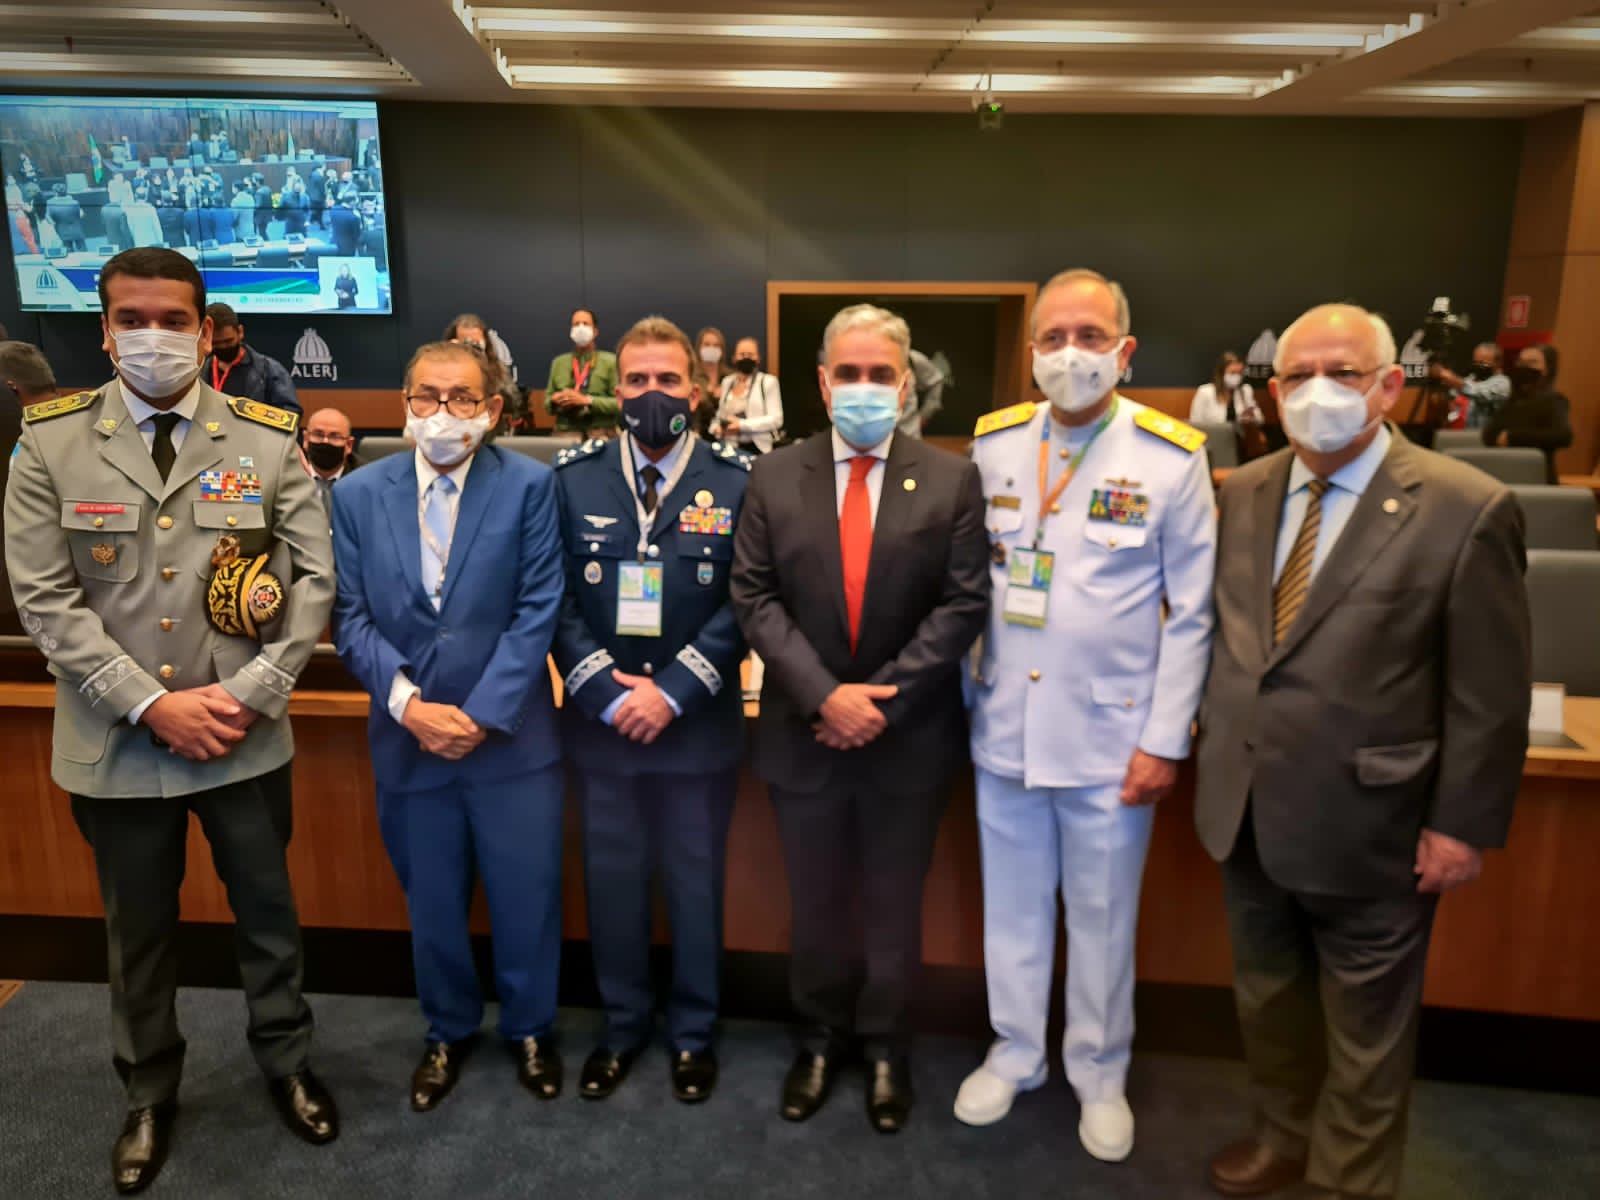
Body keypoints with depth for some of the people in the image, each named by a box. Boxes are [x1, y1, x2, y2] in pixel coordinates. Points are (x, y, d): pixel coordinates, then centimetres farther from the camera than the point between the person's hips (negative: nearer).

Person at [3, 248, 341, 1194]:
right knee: (139, 932, 18)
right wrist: (152, 705, -14)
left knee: (268, 913, 15)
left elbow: (315, 578, -4)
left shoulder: (269, 438, -3)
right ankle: (150, 1095, 41)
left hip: (246, 737, 0)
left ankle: (288, 1064, 39)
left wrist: (249, 694, -13)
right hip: (118, 744, 0)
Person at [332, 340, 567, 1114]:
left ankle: (530, 1028, 35)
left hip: (511, 737, -2)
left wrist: (482, 714, -15)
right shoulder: (356, 495, 2)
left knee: (526, 899, 10)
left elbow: (538, 610, -9)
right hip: (407, 741, 2)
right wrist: (408, 703, -13)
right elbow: (351, 616, 0)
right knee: (431, 904, 17)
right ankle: (448, 1032, 40)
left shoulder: (529, 485, -6)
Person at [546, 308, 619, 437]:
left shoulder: (610, 361, 4)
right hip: (565, 431, 2)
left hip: (600, 432, -2)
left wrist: (586, 401, -11)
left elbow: (621, 403, -4)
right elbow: (547, 402, 20)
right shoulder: (558, 362, 15)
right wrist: (554, 400, -3)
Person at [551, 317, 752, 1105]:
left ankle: (693, 1031, 32)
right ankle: (623, 1025, 34)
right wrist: (605, 693, -12)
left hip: (698, 724, -1)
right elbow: (557, 599, -2)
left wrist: (673, 693, -15)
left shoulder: (736, 482, -3)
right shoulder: (573, 477, 2)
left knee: (695, 883, 12)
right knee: (612, 880, 13)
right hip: (601, 722, 2)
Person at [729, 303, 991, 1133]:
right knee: (816, 904, 17)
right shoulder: (773, 478, -1)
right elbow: (754, 600, -5)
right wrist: (823, 695, -16)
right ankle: (822, 1033, 39)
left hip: (909, 737, -1)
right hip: (804, 732, 1)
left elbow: (964, 604, -8)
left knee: (894, 905, 16)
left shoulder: (952, 481, -4)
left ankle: (885, 1043, 37)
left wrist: (883, 697, -16)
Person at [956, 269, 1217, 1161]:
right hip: (1004, 729, 3)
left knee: (1102, 918, 13)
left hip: (1111, 740, -2)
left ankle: (1100, 1073, 35)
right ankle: (1015, 1054, 38)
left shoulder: (1173, 459, -7)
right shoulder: (993, 445, 1)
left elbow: (1191, 614, -4)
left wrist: (1166, 741, -7)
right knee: (1013, 907, 17)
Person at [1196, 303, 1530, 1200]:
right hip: (1248, 811, 5)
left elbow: (1490, 694, -11)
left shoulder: (1467, 509, -14)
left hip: (1365, 824, -5)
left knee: (1365, 1029, 16)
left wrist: (1464, 825, -9)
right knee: (1266, 997, 24)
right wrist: (1212, 741, 7)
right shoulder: (1244, 493, 2)